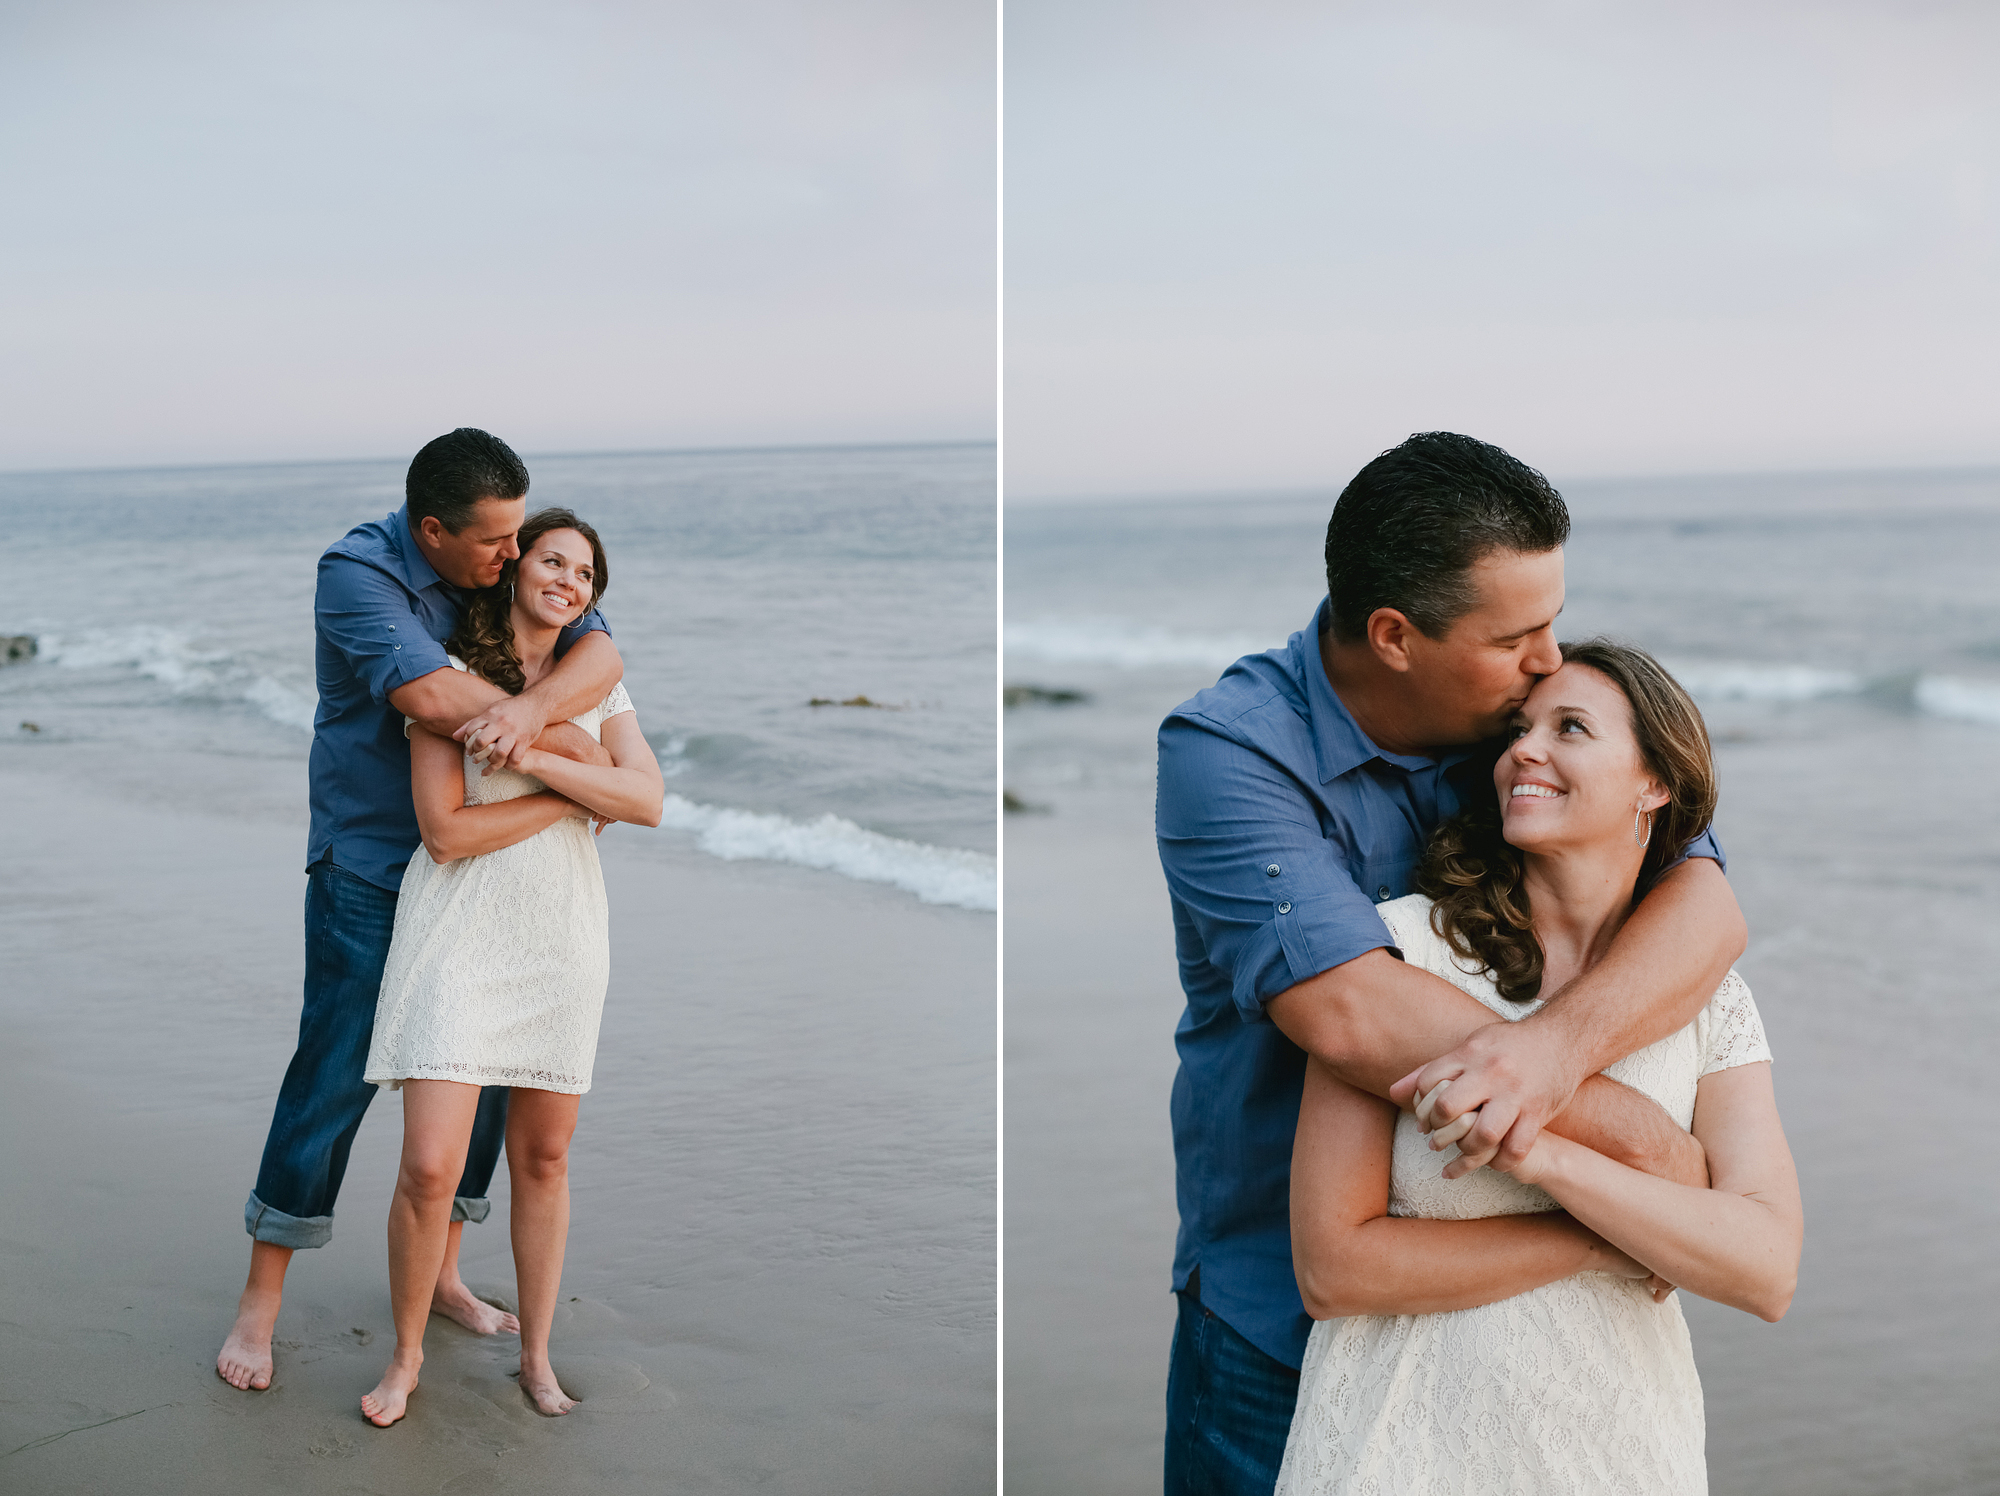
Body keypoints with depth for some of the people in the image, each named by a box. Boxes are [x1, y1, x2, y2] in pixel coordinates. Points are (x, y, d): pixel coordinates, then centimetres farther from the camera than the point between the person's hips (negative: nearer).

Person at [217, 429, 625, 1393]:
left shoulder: (510, 571, 0)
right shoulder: (356, 572, -17)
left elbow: (599, 653, -14)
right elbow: (430, 696, -31)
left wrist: (531, 708, -36)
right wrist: (573, 747, -26)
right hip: (370, 871, -6)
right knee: (334, 1075, -4)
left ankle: (438, 1274, 26)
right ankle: (261, 1298, 12)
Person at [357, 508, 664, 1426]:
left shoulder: (595, 685, 9)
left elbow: (648, 801, -7)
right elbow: (447, 831, -13)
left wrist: (530, 754, -17)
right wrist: (582, 796, -10)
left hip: (561, 937, 4)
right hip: (461, 936, -4)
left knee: (543, 1157, 11)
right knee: (430, 1169, -9)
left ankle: (536, 1355, 25)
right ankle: (407, 1355, 14)